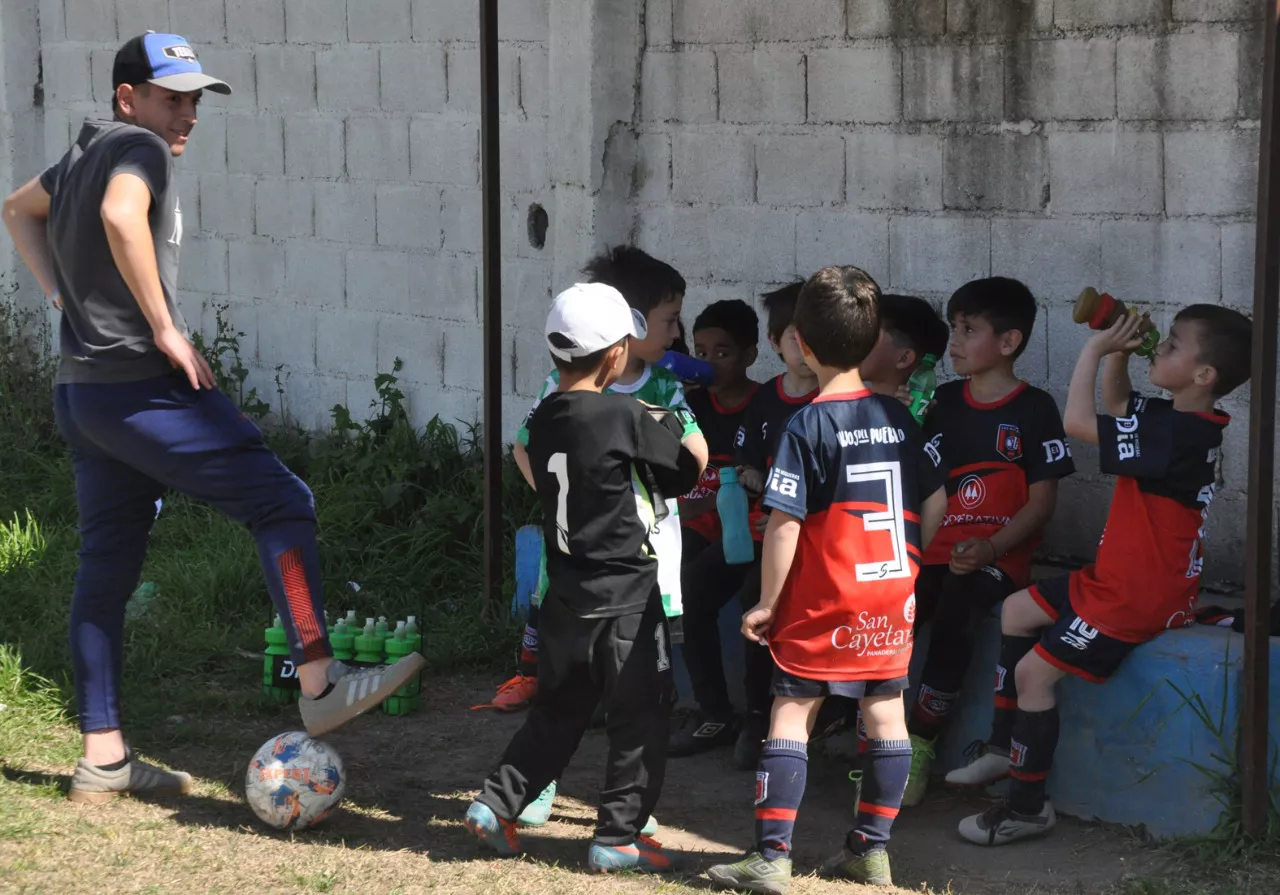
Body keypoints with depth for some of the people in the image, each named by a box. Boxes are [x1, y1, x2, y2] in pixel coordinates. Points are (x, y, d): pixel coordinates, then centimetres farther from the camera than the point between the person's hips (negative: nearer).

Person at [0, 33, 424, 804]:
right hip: (144, 386, -10)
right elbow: (122, 215, -31)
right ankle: (320, 686, -11)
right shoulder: (138, 149, -9)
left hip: (84, 389, 10)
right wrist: (166, 329, -23)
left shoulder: (84, 155, 18)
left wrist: (65, 292, 24)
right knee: (282, 504, -6)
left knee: (107, 568, 11)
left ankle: (103, 759, 15)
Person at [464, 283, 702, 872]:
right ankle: (617, 838, 9)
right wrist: (671, 422, 12)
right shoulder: (627, 418, -18)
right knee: (641, 718, 6)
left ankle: (496, 803, 18)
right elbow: (686, 473, -6)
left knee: (558, 709, 21)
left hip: (565, 595, 7)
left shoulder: (543, 419, 2)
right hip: (624, 598, -7)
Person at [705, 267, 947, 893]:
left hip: (824, 601, -5)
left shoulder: (808, 426, -12)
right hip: (893, 597, 5)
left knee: (791, 715, -1)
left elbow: (784, 524, -15)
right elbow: (935, 503, 8)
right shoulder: (899, 418, 5)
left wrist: (767, 603, -8)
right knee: (885, 714, 10)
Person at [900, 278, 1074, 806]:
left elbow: (1042, 499, -4)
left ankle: (920, 743, -19)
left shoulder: (1033, 409, -1)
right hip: (935, 548, 5)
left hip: (997, 558, -4)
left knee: (954, 620, -34)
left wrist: (991, 549, -17)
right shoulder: (944, 402, 14)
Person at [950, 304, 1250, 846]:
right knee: (1017, 612, 18)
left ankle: (1027, 808, 4)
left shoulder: (1176, 434, -29)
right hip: (1117, 577, 10)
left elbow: (1078, 422, -29)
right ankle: (1004, 749, 26)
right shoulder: (1187, 421, 1)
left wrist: (1094, 349, -18)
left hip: (1138, 598, -10)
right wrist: (1118, 350, 2)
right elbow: (1116, 405, 19)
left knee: (1034, 672, -8)